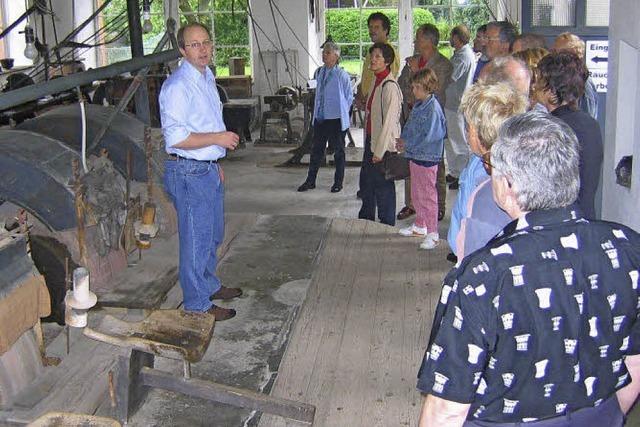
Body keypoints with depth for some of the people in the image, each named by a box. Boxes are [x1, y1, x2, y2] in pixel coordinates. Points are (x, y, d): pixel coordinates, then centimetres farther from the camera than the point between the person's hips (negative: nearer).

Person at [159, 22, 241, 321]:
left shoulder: (207, 77, 12)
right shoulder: (177, 86, -19)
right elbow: (175, 137, -26)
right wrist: (218, 138, -20)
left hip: (208, 169, 9)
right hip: (189, 173, -9)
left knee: (213, 234, 21)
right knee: (196, 239, 0)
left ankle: (209, 285, 39)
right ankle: (197, 304, 13)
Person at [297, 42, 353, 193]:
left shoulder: (342, 75, -12)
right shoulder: (319, 72, 6)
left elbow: (349, 97, -4)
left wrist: (341, 112, 0)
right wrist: (317, 111, 13)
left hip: (336, 118, -5)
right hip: (320, 118, 6)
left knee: (338, 151, 8)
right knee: (316, 149, 10)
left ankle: (338, 182, 19)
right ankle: (310, 181, 19)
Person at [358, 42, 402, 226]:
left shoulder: (389, 86, -19)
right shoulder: (376, 81, 9)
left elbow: (389, 121, -21)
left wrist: (379, 151, -19)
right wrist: (370, 144, 15)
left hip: (383, 144, -9)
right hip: (371, 140, 9)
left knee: (383, 187, 2)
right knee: (366, 182, 21)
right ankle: (365, 220, 38)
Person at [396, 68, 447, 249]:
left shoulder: (433, 108, -19)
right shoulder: (418, 105, 8)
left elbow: (428, 137, -23)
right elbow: (409, 126, 16)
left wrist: (407, 144, -16)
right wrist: (402, 139, -2)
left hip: (427, 158, -9)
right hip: (415, 155, 9)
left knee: (428, 195, -2)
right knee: (416, 194, 20)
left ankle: (432, 234, 6)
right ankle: (419, 225, 35)